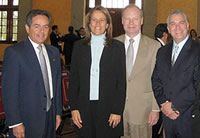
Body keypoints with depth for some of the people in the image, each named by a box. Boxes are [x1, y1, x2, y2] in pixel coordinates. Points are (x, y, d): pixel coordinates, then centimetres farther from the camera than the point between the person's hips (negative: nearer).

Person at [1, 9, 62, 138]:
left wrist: (58, 112, 12)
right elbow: (9, 91, -13)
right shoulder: (14, 52, -11)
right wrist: (15, 123, -15)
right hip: (26, 121, -5)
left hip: (50, 119, 6)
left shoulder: (54, 51, 10)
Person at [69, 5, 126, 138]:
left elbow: (121, 82, -1)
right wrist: (74, 108, 0)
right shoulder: (79, 46, 7)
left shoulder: (118, 47, 1)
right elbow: (74, 79, 7)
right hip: (85, 108, 2)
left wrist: (117, 111, -7)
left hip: (108, 107, -2)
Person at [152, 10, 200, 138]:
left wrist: (174, 105, -15)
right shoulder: (162, 51, 11)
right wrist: (163, 103, -8)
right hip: (167, 115, 5)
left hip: (189, 116, -4)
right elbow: (156, 80, 8)